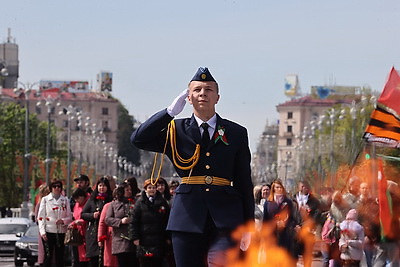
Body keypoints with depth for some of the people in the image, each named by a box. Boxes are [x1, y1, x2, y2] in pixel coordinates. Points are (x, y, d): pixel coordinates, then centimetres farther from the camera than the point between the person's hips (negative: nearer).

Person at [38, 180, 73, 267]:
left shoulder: (65, 200, 11)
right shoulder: (45, 199, 5)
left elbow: (70, 217, 10)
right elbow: (41, 217, 0)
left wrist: (63, 221, -13)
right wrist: (42, 232, -11)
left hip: (61, 232, 2)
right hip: (49, 231, -2)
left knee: (60, 257, 4)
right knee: (48, 256, -9)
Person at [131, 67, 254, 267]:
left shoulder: (236, 133, 11)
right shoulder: (176, 130, 10)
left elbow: (244, 183, 10)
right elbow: (138, 139, -5)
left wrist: (248, 226, 6)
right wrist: (170, 111, -6)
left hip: (225, 219, -1)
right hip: (188, 217, 1)